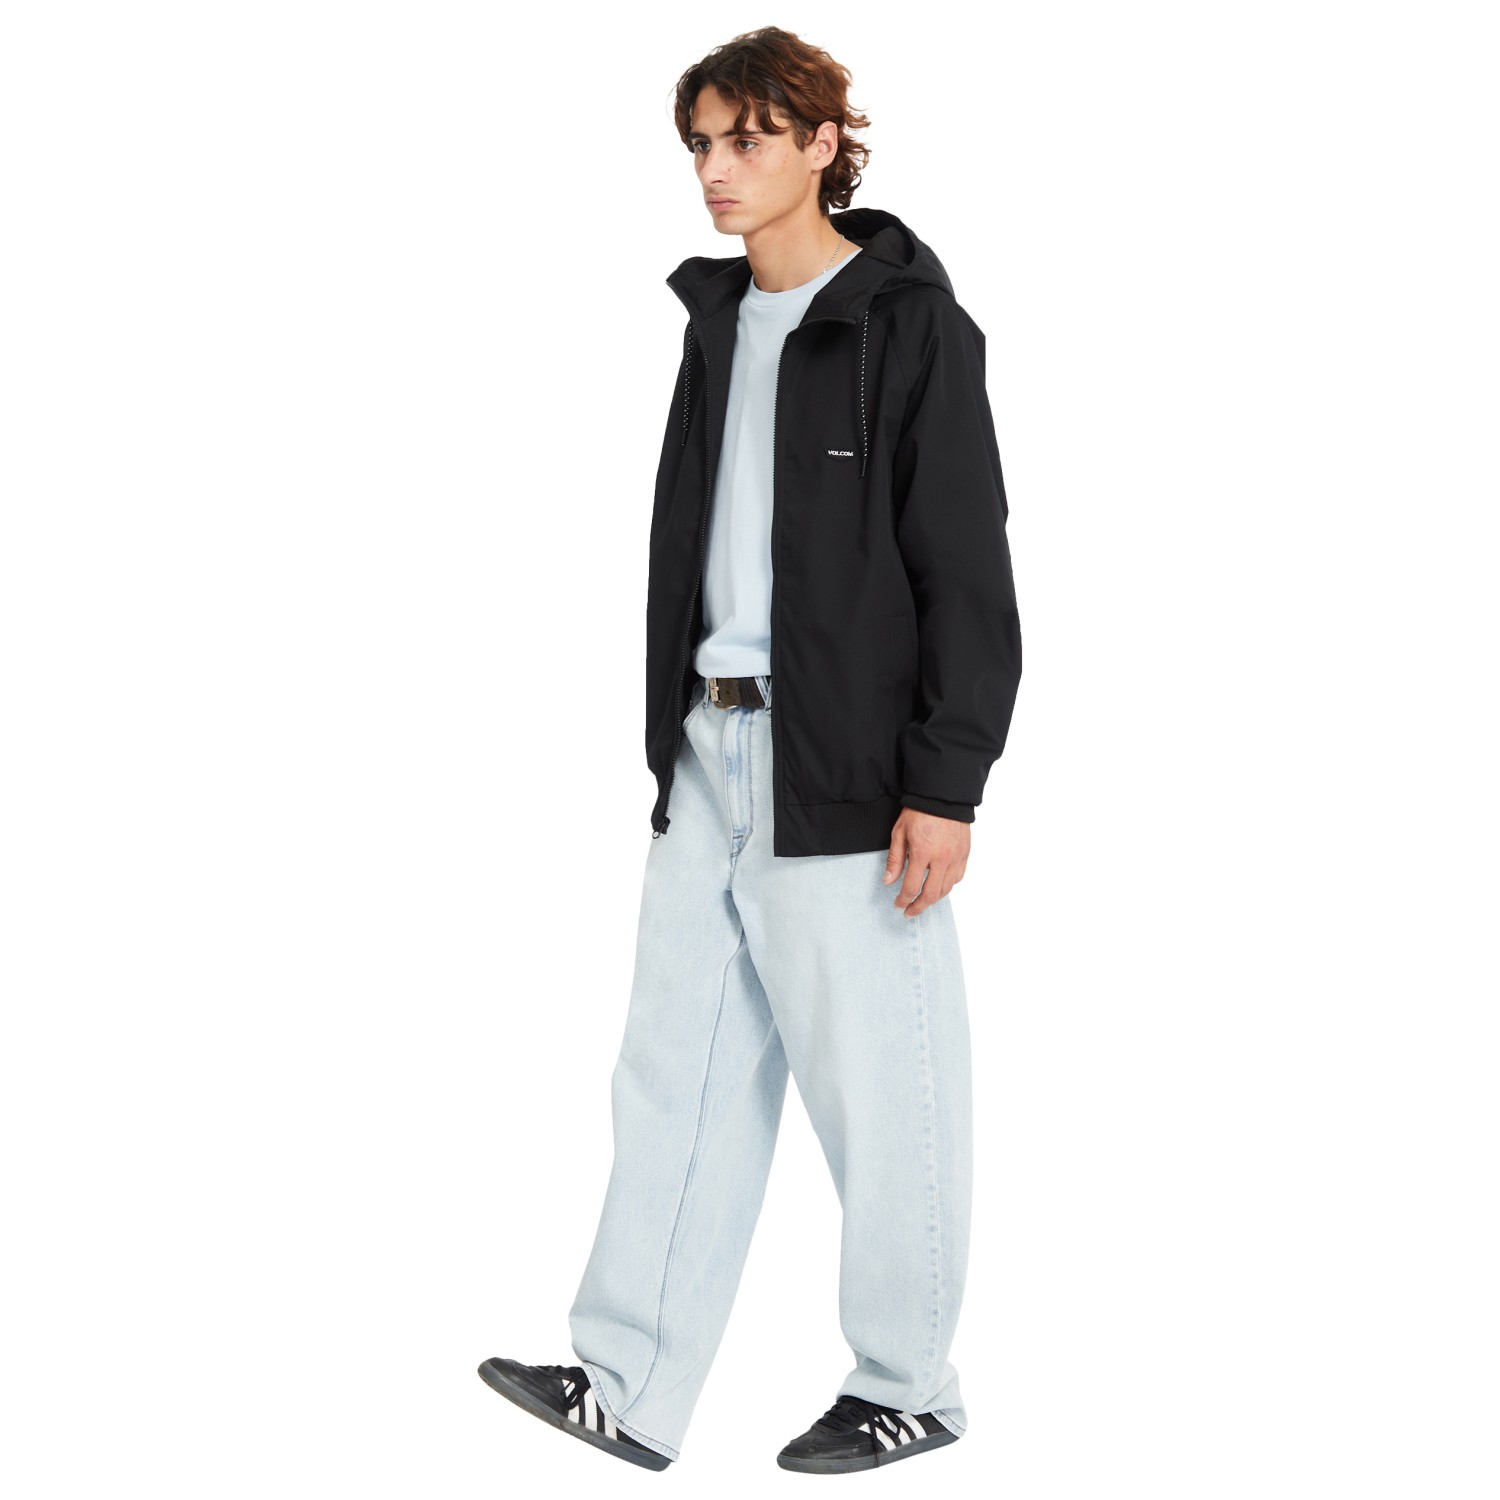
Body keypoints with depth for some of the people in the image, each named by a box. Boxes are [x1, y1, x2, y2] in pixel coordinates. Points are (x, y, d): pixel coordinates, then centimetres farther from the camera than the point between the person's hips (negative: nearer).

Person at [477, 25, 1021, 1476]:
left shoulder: (908, 322, -7)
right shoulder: (720, 320, 15)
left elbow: (968, 571, -11)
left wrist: (944, 784, -16)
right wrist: (672, 734, 16)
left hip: (842, 772, -7)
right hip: (711, 753, 7)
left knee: (876, 1084, 2)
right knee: (677, 1069, 7)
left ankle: (909, 1387, 18)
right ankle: (630, 1388, 13)